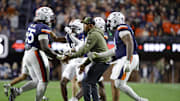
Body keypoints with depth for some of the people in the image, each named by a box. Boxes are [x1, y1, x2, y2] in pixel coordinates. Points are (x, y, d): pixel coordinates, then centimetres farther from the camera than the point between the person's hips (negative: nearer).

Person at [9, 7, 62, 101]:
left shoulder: (31, 26, 11)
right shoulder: (43, 28, -15)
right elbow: (45, 48, -20)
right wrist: (58, 57, -14)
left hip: (27, 54, 8)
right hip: (37, 55, -8)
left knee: (36, 81, 15)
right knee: (43, 81, 2)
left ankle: (16, 91, 1)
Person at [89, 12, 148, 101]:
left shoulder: (122, 29, -11)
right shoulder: (118, 31, 21)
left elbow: (130, 45, -21)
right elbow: (115, 50, 24)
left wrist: (128, 62, -27)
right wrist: (99, 55, 25)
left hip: (128, 59, -10)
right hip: (123, 59, 10)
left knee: (119, 84, -10)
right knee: (115, 84, 9)